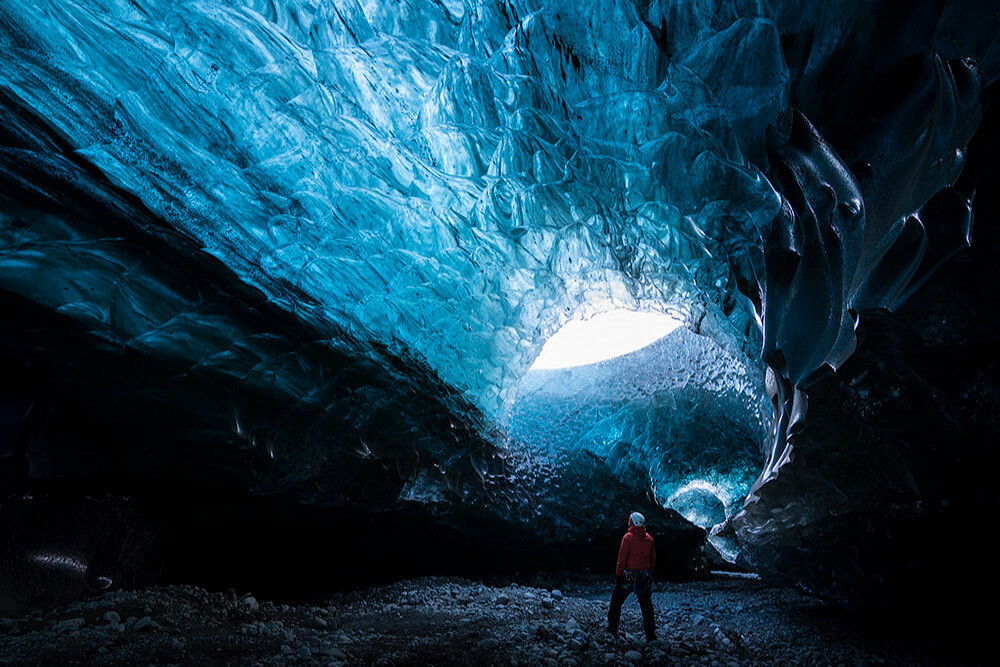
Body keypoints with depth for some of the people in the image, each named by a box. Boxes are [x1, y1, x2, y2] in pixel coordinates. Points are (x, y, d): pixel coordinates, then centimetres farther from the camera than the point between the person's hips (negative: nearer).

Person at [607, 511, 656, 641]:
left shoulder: (628, 537, -10)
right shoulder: (649, 539, 3)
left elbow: (622, 558, -11)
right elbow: (653, 559, 10)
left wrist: (618, 574, -4)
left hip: (629, 576, -3)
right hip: (644, 577, 4)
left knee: (617, 601, 13)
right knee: (646, 606, 9)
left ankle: (612, 626, 18)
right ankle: (650, 634, 8)